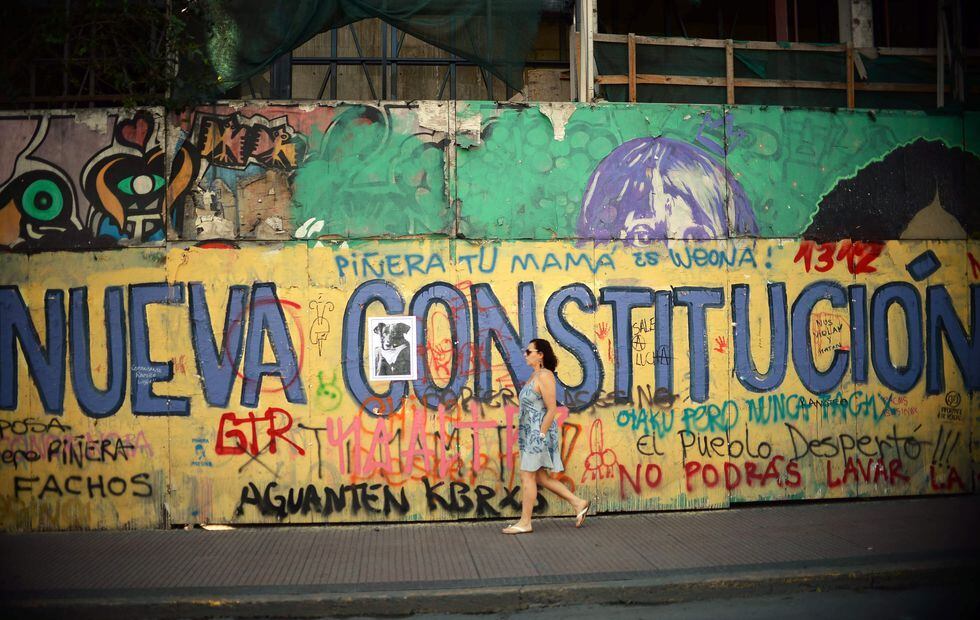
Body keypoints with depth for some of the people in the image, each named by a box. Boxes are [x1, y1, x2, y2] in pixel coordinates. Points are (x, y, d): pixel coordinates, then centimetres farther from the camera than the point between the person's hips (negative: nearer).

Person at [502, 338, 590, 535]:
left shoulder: (545, 376, -15)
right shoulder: (534, 375, 14)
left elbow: (551, 409, -18)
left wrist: (541, 434, -19)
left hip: (539, 432, -10)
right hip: (530, 432, 10)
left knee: (527, 475, -3)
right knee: (539, 477, 13)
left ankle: (525, 522, 6)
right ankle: (578, 503, 19)